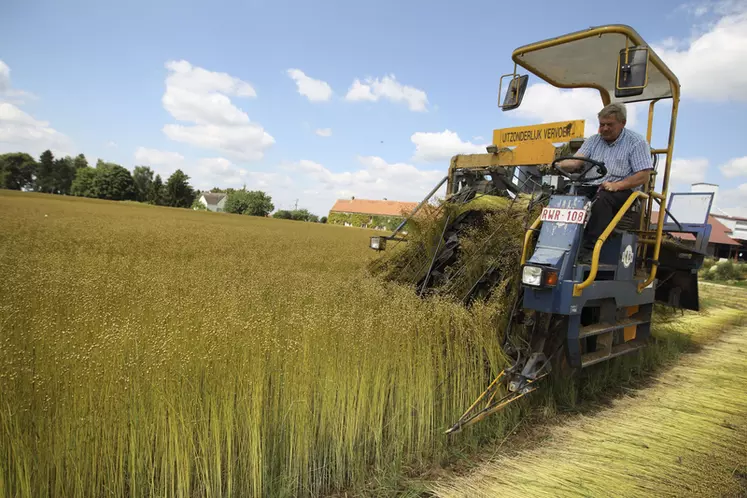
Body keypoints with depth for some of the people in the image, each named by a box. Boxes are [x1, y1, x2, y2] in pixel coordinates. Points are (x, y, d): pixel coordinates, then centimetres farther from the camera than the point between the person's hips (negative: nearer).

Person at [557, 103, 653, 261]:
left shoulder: (637, 142, 2)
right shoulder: (593, 140, 17)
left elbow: (643, 176, -6)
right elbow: (576, 162, 2)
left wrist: (616, 185, -22)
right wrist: (559, 165, -21)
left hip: (622, 190, -4)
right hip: (591, 186, 5)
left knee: (601, 198, -37)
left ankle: (589, 249, -41)